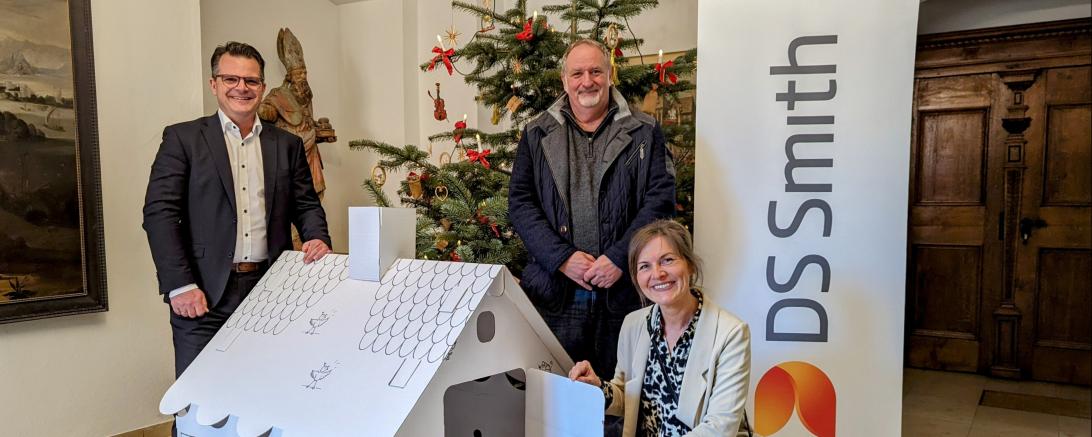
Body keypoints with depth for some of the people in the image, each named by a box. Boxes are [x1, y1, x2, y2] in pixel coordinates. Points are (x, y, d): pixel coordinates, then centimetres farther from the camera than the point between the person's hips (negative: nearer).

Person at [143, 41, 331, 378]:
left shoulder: (287, 145, 13)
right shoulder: (182, 138, 3)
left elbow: (306, 205, 15)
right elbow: (160, 211, -3)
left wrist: (318, 238, -8)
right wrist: (180, 285, -11)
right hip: (204, 295, -2)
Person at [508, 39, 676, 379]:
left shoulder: (644, 133, 7)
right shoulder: (537, 135, 11)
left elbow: (661, 198, -1)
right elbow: (520, 202, 3)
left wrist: (619, 258, -12)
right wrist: (562, 257, -9)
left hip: (623, 291, 0)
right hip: (554, 293, 1)